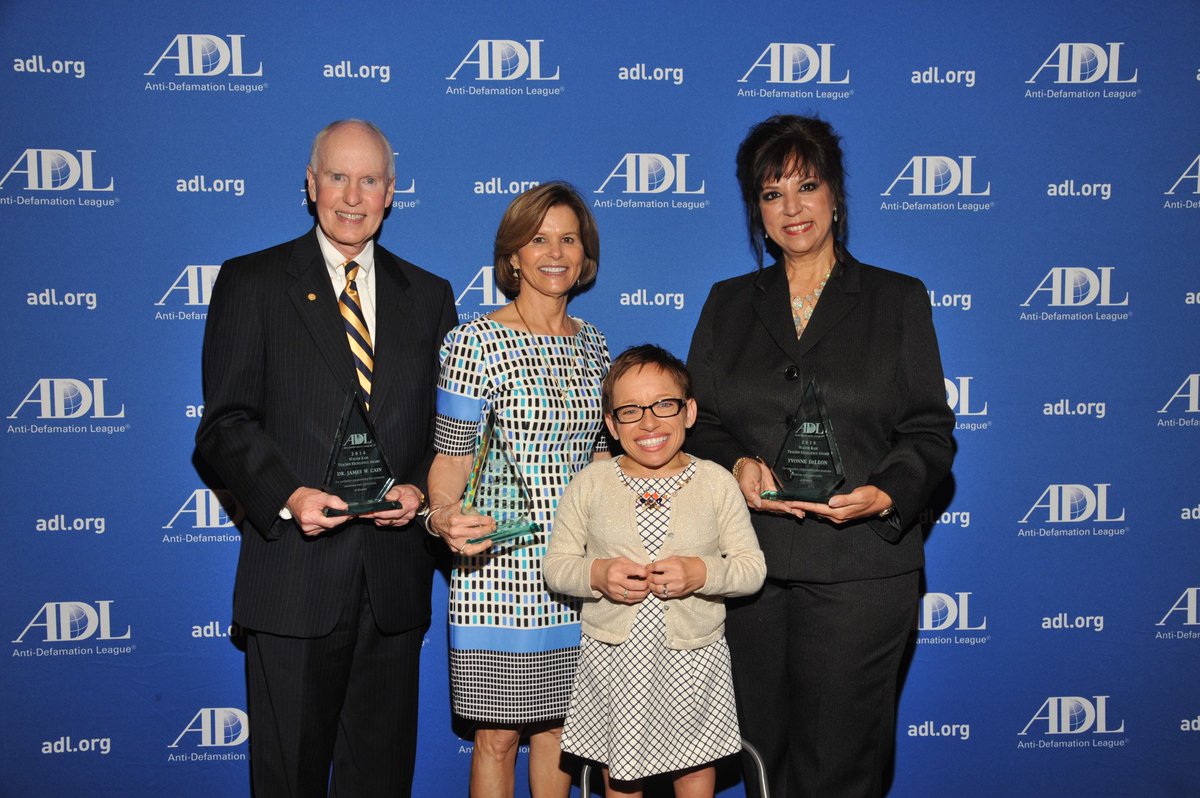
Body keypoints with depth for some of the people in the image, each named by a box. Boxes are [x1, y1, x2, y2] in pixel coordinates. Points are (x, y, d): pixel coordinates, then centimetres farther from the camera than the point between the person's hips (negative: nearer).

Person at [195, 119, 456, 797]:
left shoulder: (429, 296, 11)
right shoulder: (250, 282, 2)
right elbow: (226, 424, -3)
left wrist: (418, 490, -9)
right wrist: (289, 496, -19)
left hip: (396, 579, 3)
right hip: (295, 580, -3)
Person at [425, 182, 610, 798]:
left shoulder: (592, 344, 10)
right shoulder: (475, 342, -8)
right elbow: (452, 457, -9)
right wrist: (445, 516, -28)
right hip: (500, 567, -5)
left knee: (556, 723, 14)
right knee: (498, 734, 3)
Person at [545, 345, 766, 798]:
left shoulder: (716, 482, -4)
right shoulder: (590, 484, -3)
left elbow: (753, 567, -3)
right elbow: (556, 566, 0)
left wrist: (701, 573, -21)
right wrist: (597, 574, -20)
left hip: (693, 657, 0)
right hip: (612, 655, 1)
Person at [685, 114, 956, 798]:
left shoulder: (898, 300, 6)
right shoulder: (729, 304, 13)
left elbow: (931, 431, 3)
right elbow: (699, 420, 12)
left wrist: (887, 494, -16)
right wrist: (737, 464, -9)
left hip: (859, 567, -2)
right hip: (749, 562, 3)